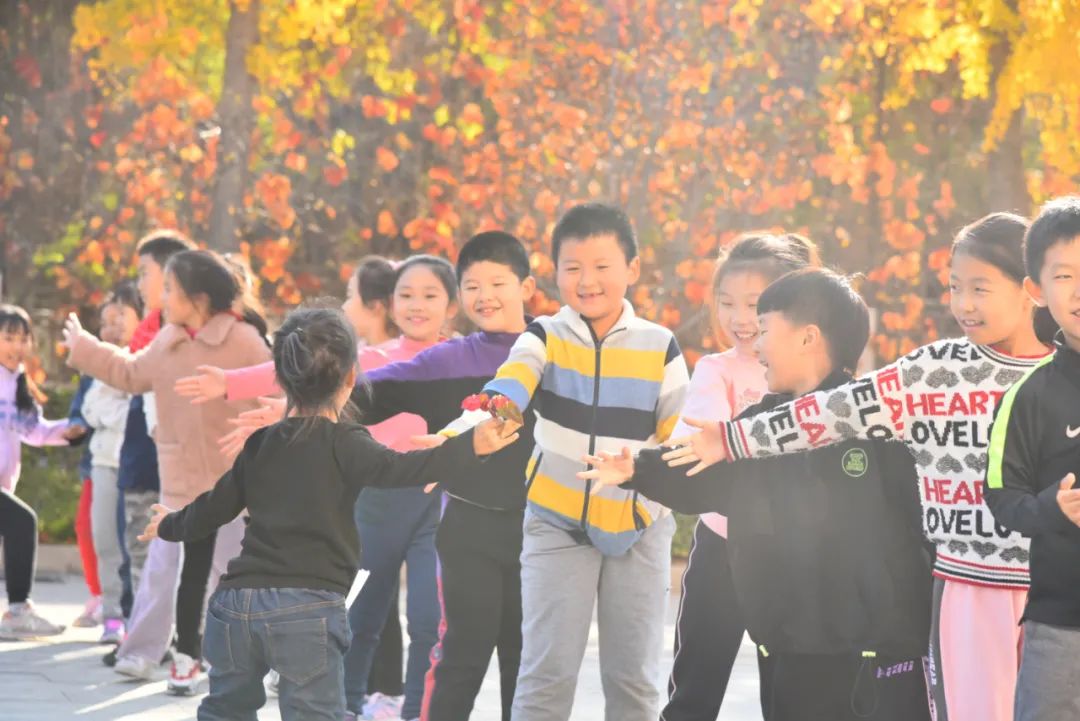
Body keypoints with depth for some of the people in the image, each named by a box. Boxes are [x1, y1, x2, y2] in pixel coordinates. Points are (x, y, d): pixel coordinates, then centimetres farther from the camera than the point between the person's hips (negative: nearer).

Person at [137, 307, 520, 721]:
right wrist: (470, 447, -27)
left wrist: (170, 526, 45)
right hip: (307, 609, -6)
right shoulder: (342, 443, -4)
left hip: (235, 603, 6)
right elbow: (396, 468, -22)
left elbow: (216, 506, 25)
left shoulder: (260, 444, 14)